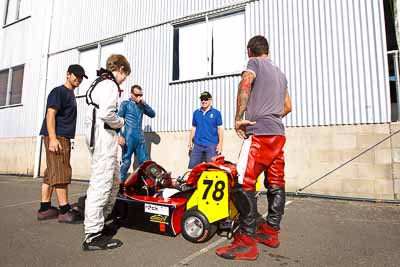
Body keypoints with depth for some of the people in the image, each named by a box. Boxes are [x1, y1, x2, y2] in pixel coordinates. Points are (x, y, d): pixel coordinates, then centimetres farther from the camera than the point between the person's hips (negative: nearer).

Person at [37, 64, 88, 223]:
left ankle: (45, 209, 17)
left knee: (51, 173, 10)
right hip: (56, 137, -9)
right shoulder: (59, 91, -5)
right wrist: (53, 138, -24)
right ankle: (65, 211, -5)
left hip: (64, 138, 9)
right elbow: (50, 114, -15)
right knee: (61, 173, -9)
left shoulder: (71, 94, 21)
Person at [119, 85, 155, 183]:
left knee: (145, 162, 5)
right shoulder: (125, 103, 5)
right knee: (126, 162, -2)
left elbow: (152, 114, 10)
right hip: (129, 137, -5)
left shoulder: (141, 105, 18)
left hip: (140, 138, 5)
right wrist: (120, 135, -13)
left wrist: (144, 103, -1)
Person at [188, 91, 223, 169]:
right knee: (192, 166, 4)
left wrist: (220, 144, -7)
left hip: (211, 145, -3)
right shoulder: (196, 113, 11)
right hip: (197, 145, 4)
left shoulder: (216, 113, 1)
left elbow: (220, 129, -1)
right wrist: (190, 141, 11)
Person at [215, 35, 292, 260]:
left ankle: (247, 241, -10)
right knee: (276, 183, 10)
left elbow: (246, 83, -17)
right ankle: (271, 232, 20)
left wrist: (238, 118, -16)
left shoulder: (254, 63, 6)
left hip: (260, 133, -9)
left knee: (244, 183, -11)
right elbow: (288, 107, 29)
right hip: (279, 134, 9)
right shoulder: (280, 73, 27)